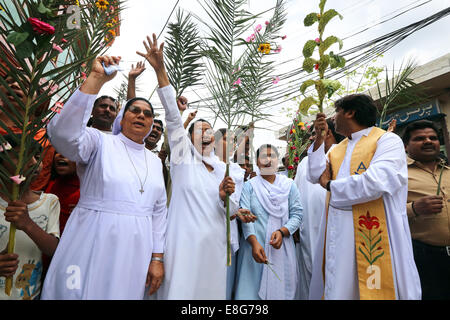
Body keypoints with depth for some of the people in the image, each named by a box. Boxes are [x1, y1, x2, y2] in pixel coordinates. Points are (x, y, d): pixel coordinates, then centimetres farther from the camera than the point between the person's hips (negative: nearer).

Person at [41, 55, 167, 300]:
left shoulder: (154, 161, 9)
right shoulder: (100, 143, -4)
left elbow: (159, 210, 9)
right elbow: (63, 134, -27)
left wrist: (157, 257, 5)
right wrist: (96, 79, -28)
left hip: (135, 252, 4)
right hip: (92, 245, -4)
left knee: (125, 293, 13)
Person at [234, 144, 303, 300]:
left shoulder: (289, 185, 6)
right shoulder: (249, 186, 2)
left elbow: (297, 214, 1)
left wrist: (282, 231, -16)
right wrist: (254, 242, -21)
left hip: (281, 248, 1)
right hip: (255, 247, -1)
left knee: (280, 289, 6)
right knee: (252, 289, 3)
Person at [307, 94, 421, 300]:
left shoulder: (387, 141, -6)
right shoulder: (337, 149, 16)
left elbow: (376, 182, -23)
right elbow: (316, 176, 4)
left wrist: (330, 185, -8)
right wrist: (319, 138, 1)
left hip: (372, 235, -6)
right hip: (338, 234, 6)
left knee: (373, 287, 4)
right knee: (337, 287, 12)